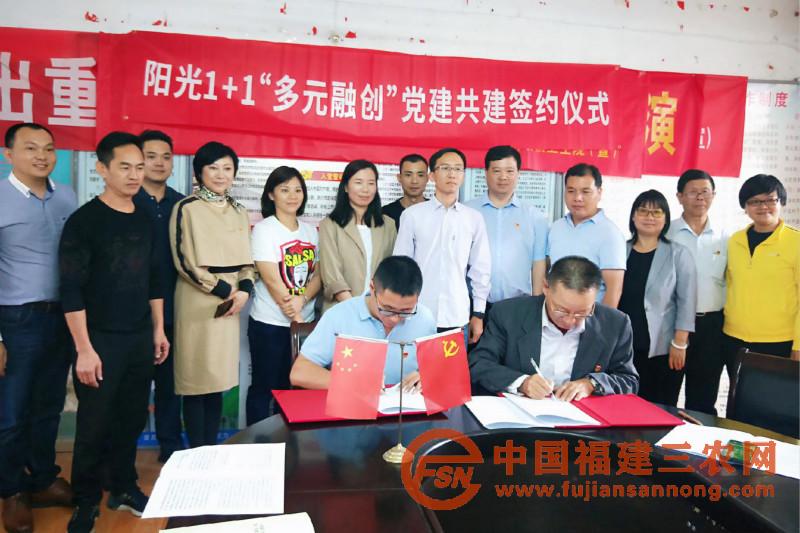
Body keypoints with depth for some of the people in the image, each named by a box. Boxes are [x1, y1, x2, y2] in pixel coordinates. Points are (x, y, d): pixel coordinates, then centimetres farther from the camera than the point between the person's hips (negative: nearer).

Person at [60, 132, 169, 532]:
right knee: (94, 425, 5)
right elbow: (72, 290, -13)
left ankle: (124, 489, 32)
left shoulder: (145, 221, 7)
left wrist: (158, 330, 12)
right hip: (101, 339, -5)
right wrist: (84, 349, -17)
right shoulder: (84, 220, -10)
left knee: (132, 419, 13)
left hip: (140, 338, 5)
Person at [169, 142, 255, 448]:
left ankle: (212, 448, 20)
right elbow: (184, 261, -10)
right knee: (197, 379, -1)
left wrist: (244, 289, -5)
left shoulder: (239, 212, 13)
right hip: (198, 302, -5)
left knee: (219, 378, 9)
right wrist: (223, 289, -11)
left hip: (231, 302, 5)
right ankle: (196, 453, 10)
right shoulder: (186, 208, -4)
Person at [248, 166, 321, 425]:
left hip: (306, 322, 5)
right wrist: (296, 317, -14)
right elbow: (272, 280, -14)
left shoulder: (310, 231, 9)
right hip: (270, 324, -5)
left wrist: (301, 300, -16)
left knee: (292, 388, 14)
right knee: (263, 388, 6)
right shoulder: (263, 229, -7)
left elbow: (318, 275, 4)